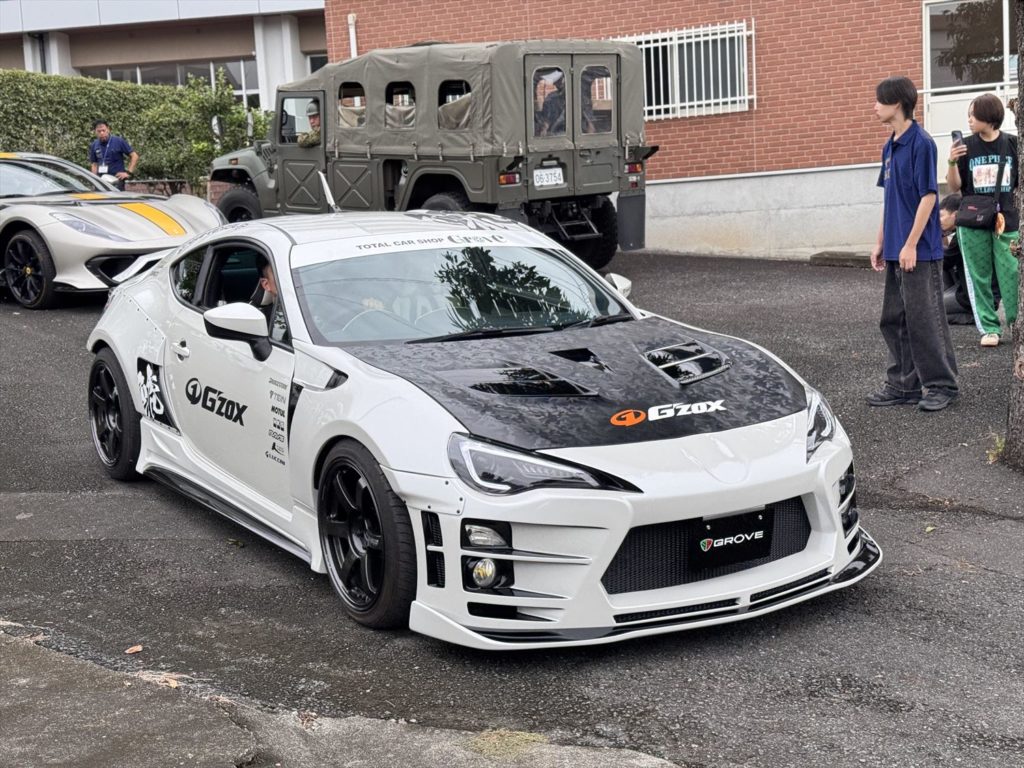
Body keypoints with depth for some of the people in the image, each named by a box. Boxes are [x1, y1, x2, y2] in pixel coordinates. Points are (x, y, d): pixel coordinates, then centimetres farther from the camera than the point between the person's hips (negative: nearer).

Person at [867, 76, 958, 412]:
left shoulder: (921, 143, -13)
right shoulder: (890, 147, 12)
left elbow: (928, 196, -16)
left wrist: (910, 245, -18)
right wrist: (880, 243, 16)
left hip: (920, 251, -9)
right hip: (896, 252, 9)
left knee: (925, 320, -2)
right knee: (894, 320, 12)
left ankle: (942, 385, 9)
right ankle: (904, 385, 21)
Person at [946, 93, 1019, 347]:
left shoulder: (1012, 144, 0)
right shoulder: (966, 146, -1)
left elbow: (1019, 184, 8)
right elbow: (954, 187, -1)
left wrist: (1017, 214, 5)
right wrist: (952, 162, -17)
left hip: (1006, 221, -1)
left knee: (1012, 275, -3)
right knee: (979, 277, 4)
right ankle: (989, 328, 13)